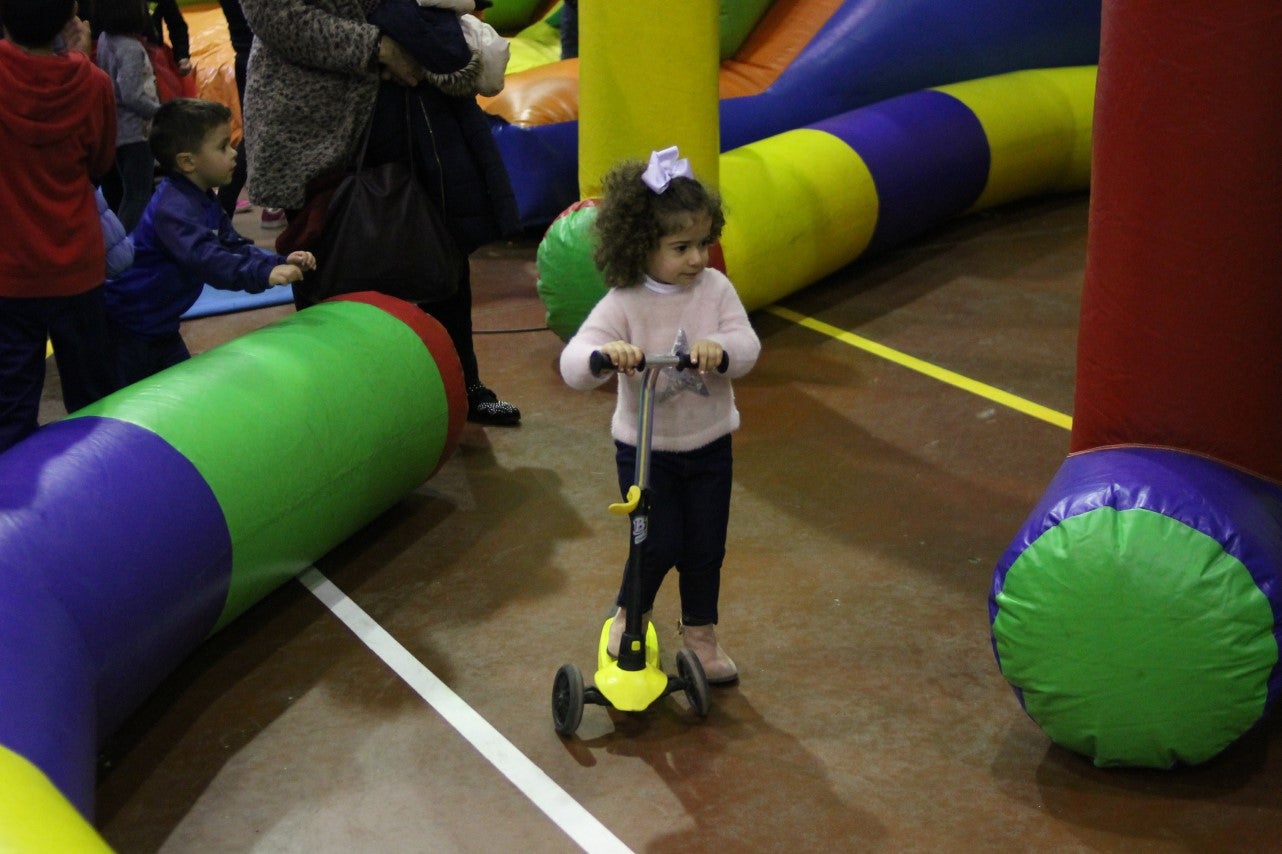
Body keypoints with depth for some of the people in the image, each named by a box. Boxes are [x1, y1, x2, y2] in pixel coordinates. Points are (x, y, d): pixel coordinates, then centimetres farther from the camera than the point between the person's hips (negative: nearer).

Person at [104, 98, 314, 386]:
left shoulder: (205, 202, 7)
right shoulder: (173, 208, -28)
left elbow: (234, 246, 6)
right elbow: (203, 257, -42)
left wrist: (281, 263, -11)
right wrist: (264, 274, -50)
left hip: (160, 327, 10)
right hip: (126, 328, -10)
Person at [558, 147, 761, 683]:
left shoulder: (715, 288, -9)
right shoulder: (623, 304, -19)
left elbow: (748, 348, -17)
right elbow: (572, 366, -28)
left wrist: (721, 349, -39)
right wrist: (604, 353, -50)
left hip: (709, 444, 3)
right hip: (645, 447, -3)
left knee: (706, 546, 11)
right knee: (659, 544, -2)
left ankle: (700, 633, 33)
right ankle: (631, 613, 29)